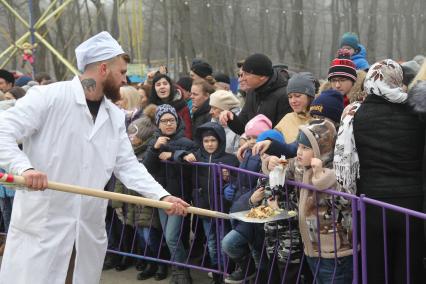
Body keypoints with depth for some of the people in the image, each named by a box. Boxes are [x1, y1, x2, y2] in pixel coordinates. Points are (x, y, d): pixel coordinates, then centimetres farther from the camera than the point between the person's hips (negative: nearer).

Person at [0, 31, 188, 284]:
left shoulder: (115, 116, 12)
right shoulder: (48, 97, -9)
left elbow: (128, 166, 12)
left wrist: (162, 196, -1)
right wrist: (24, 168, -31)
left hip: (89, 232, 6)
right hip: (40, 228, -6)